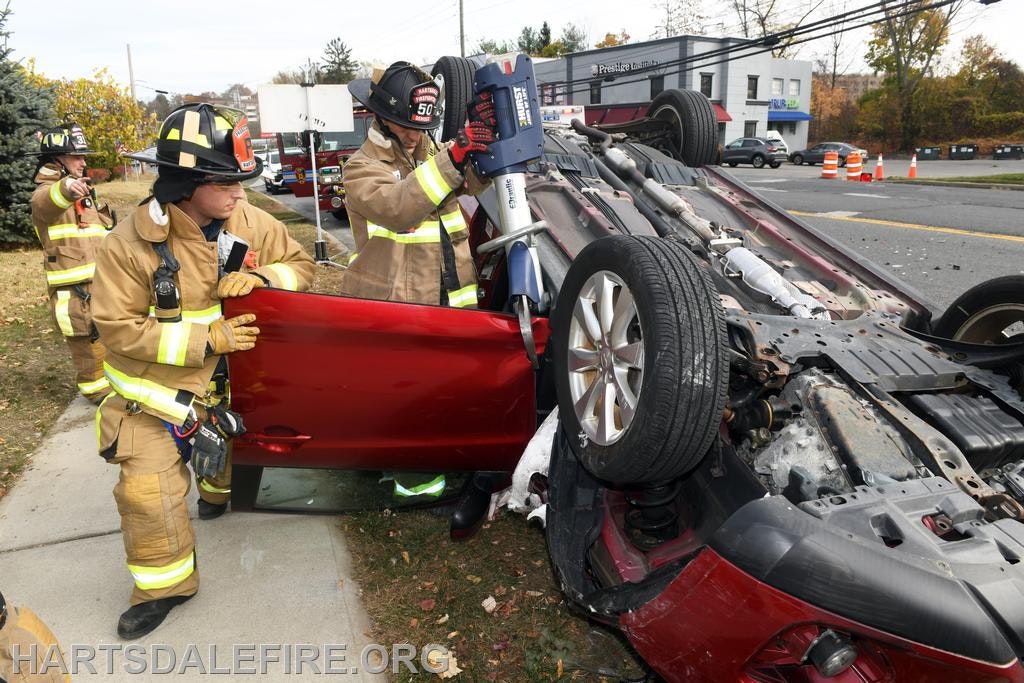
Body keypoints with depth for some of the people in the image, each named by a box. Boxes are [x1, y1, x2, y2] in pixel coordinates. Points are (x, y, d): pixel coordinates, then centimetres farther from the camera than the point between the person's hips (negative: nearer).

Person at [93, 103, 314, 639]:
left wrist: (261, 276, -28)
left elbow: (301, 265, -5)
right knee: (147, 491, -6)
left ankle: (220, 489, 63)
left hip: (222, 375, 4)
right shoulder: (130, 244, -24)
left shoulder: (248, 222, -15)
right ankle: (163, 585, 16)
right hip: (152, 389, -3)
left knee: (227, 449, 25)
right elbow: (118, 328, -23)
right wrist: (204, 339, -30)